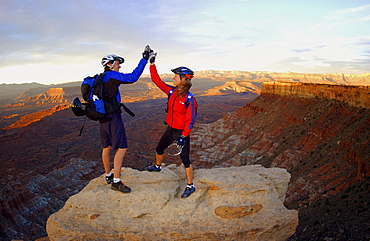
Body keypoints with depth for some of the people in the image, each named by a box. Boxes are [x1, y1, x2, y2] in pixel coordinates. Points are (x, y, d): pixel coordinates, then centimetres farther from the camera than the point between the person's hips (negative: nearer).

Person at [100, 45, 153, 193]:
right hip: (113, 117, -10)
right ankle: (116, 181, -3)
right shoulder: (111, 76, -14)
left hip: (104, 117, 10)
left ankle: (108, 175, 32)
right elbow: (132, 77, -22)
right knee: (122, 148, -7)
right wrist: (144, 59, -19)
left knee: (107, 147, 18)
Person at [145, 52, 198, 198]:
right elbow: (157, 80, 2)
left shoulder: (189, 98, -21)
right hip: (170, 129, 7)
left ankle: (190, 186, 16)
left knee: (185, 160, 0)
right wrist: (152, 63, -1)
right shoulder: (171, 92, -3)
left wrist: (183, 136, -23)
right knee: (159, 149, 26)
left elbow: (191, 120, -19)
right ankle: (157, 166, 57)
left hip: (182, 132, -7)